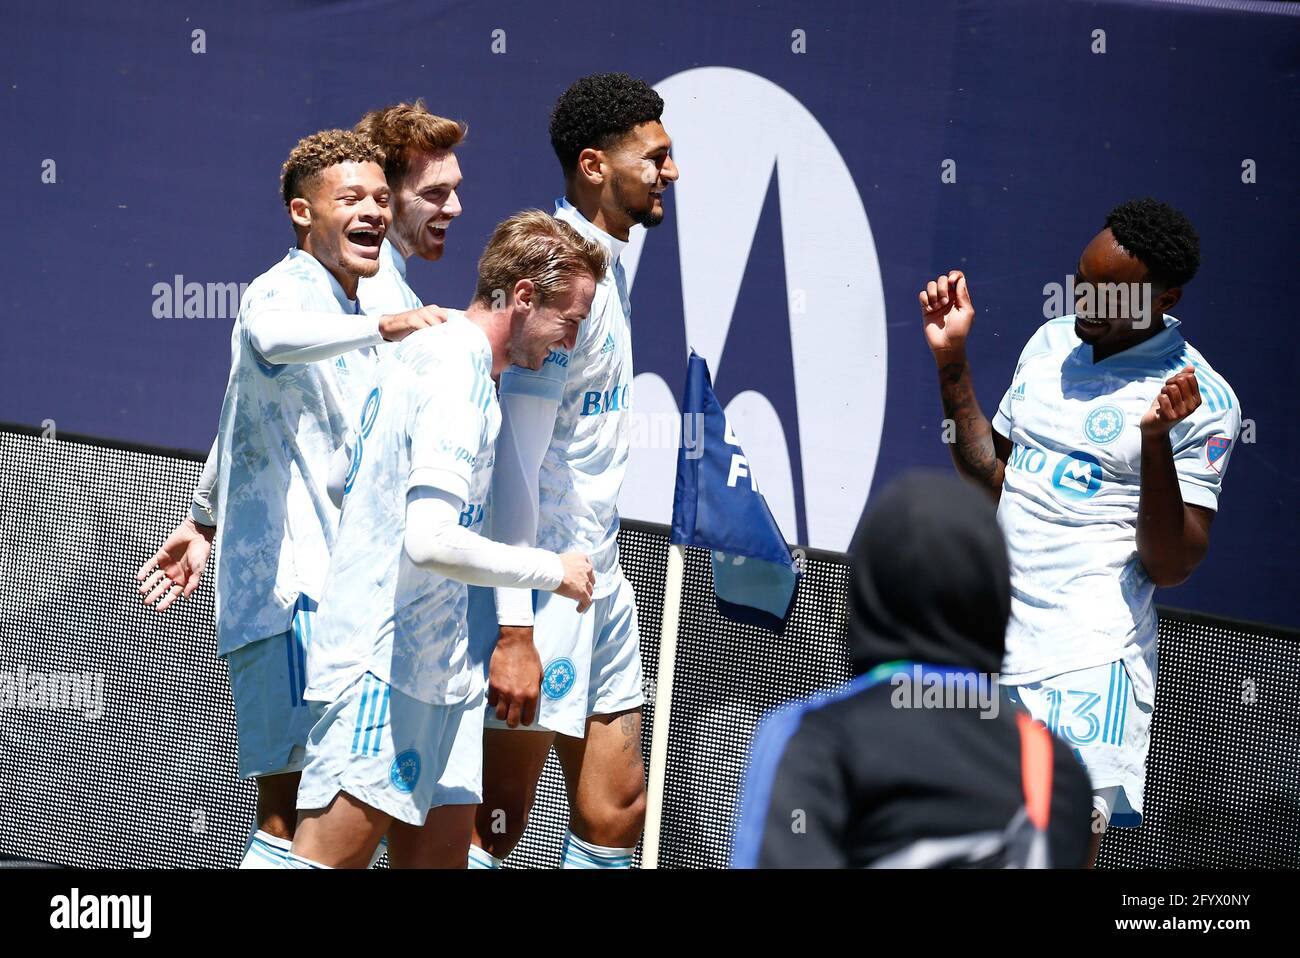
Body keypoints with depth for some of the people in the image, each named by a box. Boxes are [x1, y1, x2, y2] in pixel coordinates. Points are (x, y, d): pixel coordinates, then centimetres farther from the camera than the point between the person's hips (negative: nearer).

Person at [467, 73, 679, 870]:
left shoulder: (606, 270, 13)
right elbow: (512, 466, -22)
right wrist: (514, 630, -25)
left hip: (598, 581, 10)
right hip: (539, 588, -10)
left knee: (616, 812, 10)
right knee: (496, 824, -4)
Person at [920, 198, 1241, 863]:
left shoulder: (1202, 402, -6)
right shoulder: (1051, 344, 12)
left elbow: (1170, 566, -10)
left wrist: (1155, 441, -23)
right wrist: (952, 363, 12)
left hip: (1090, 665, -6)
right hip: (989, 651, 6)